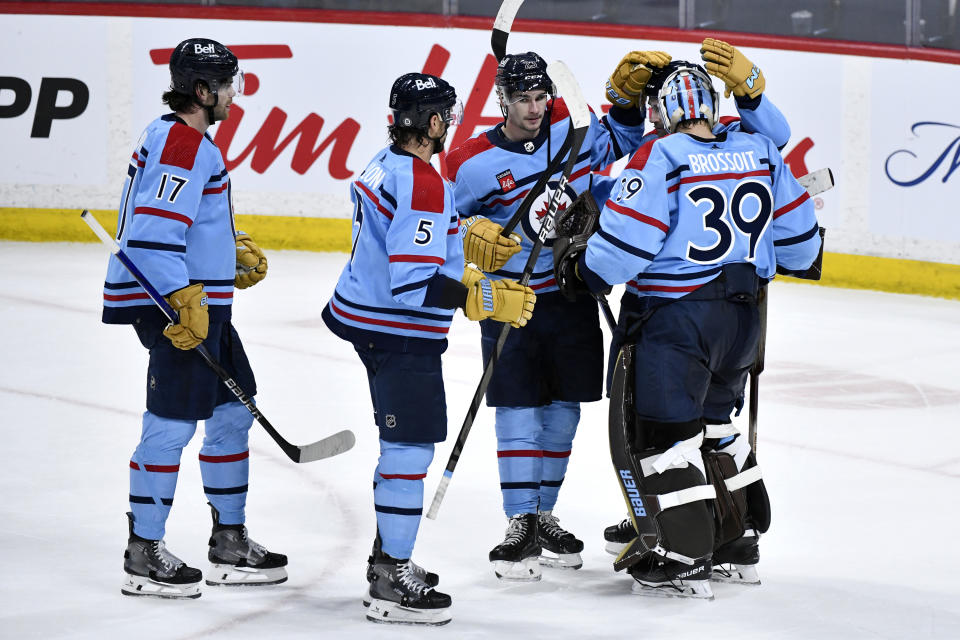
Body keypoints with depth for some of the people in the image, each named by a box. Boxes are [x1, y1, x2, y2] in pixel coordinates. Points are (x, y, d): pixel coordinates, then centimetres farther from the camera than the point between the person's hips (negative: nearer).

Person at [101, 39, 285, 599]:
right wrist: (185, 301, -26)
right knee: (172, 423, -7)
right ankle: (143, 556, -1)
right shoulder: (181, 144, -18)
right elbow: (152, 234, -25)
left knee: (232, 412, 15)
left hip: (202, 300, 11)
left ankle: (230, 543, 22)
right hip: (173, 303, -11)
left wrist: (235, 249, 19)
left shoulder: (191, 140, 16)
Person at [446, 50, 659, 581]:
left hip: (573, 297, 4)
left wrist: (627, 93, -3)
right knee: (518, 411, -6)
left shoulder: (572, 128, -2)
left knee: (562, 410, 10)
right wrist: (472, 234, -20)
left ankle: (544, 515, 23)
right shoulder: (474, 162, -10)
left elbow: (622, 139, 14)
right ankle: (521, 526, -1)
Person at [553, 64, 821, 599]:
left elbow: (624, 244, -16)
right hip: (743, 315, 7)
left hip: (675, 318, -7)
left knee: (662, 430, -1)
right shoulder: (760, 154, 3)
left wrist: (580, 264, 2)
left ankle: (685, 559, -5)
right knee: (711, 420, 23)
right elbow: (799, 239, 10)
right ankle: (739, 539, 29)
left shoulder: (661, 159, -14)